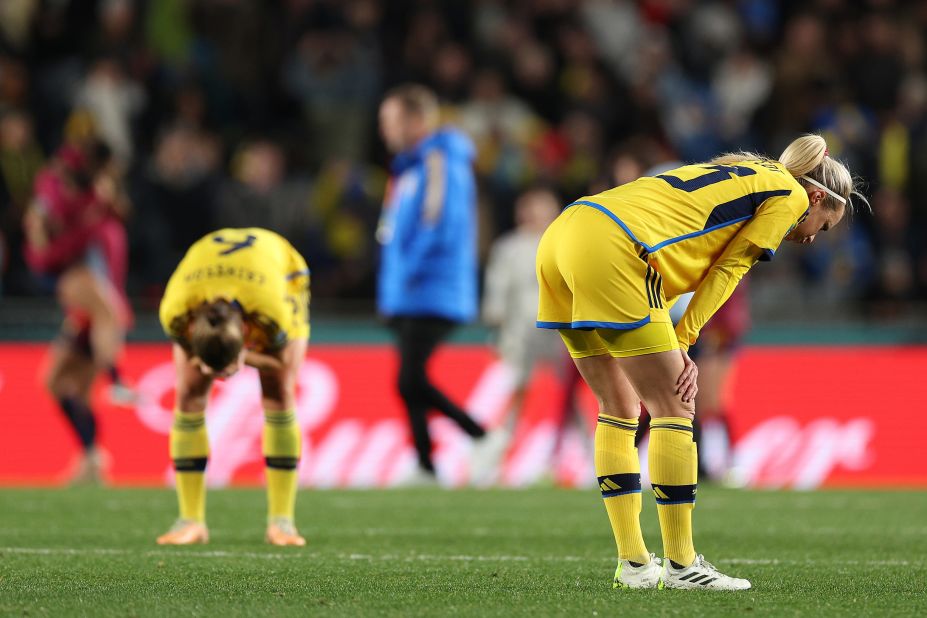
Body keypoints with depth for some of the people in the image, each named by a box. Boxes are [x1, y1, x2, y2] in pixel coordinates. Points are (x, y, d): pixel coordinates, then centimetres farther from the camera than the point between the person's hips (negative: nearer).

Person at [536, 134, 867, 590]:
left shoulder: (740, 175, 33)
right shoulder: (791, 194, 9)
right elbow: (727, 271, 2)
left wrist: (673, 347, 8)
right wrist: (681, 344, 2)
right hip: (610, 250, -9)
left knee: (619, 409, 15)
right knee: (674, 410, -1)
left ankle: (633, 563, 16)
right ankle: (680, 564, 1)